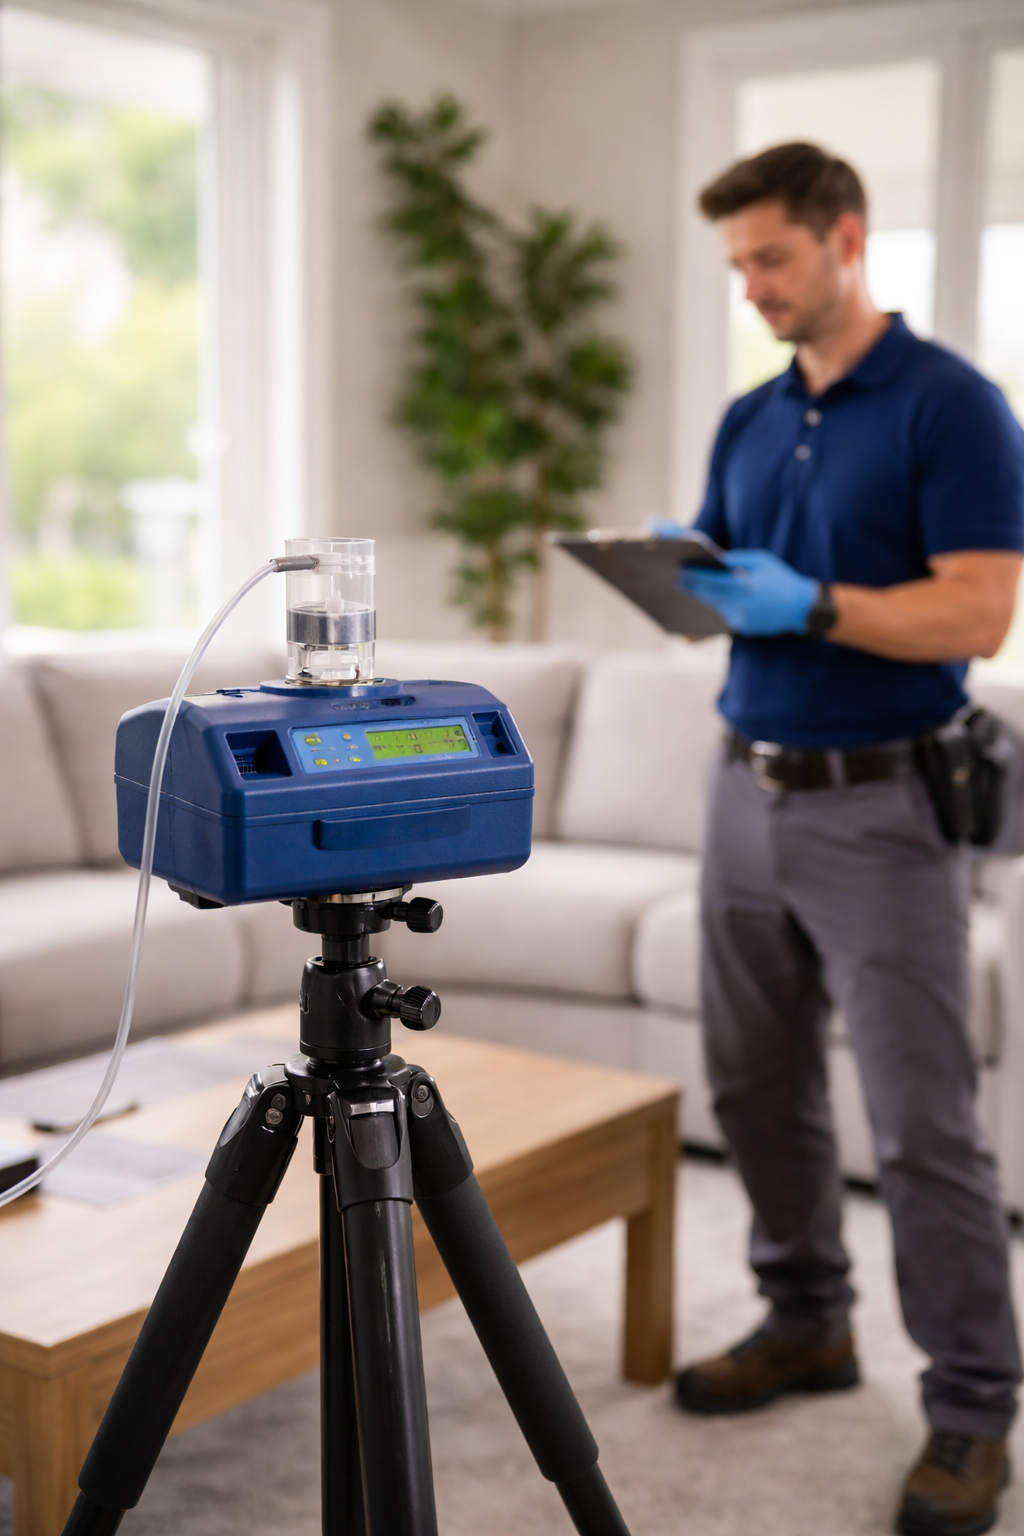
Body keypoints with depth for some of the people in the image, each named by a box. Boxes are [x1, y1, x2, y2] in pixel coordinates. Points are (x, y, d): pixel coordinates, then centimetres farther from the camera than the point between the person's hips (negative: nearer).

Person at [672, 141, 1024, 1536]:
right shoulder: (748, 421, 13)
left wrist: (810, 603, -26)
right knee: (758, 1088, 14)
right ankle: (807, 1323, 31)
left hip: (881, 803, -7)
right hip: (749, 789, 8)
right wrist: (683, 580, -7)